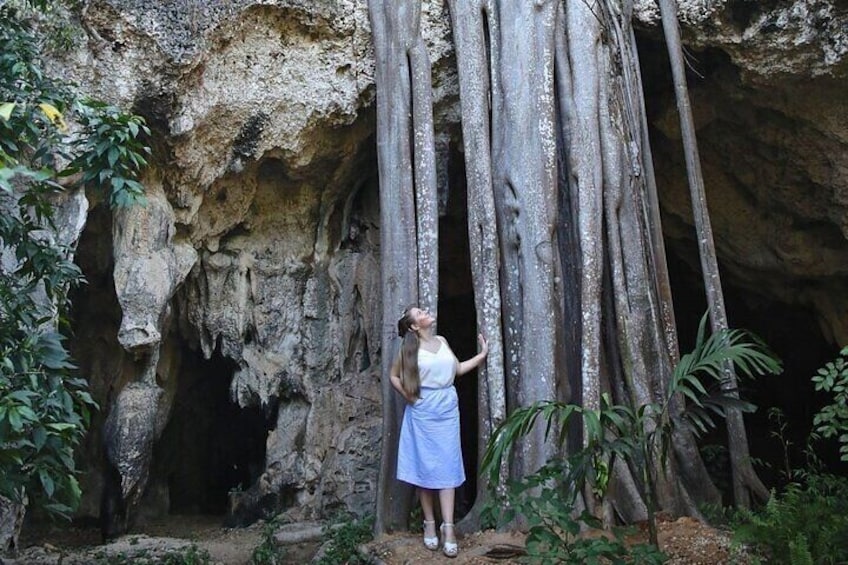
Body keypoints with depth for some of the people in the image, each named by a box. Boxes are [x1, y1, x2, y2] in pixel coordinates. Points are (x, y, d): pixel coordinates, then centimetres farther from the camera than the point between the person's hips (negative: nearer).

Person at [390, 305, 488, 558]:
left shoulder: (442, 341, 9)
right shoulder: (410, 347, -3)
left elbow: (457, 369, 16)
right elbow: (394, 376, 4)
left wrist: (482, 355, 12)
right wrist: (409, 397, -4)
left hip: (447, 408, 3)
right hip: (422, 411, -3)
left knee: (447, 466, -1)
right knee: (425, 466, 3)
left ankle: (448, 527, 0)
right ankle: (429, 524, 14)